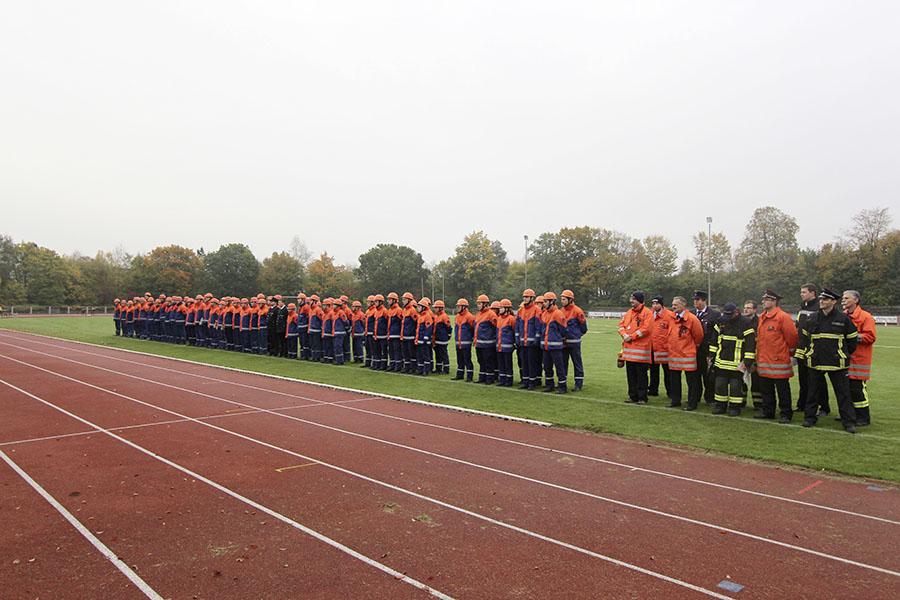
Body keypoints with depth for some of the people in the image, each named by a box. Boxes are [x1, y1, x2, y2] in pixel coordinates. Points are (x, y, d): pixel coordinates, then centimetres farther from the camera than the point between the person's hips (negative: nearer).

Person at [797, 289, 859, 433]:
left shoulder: (843, 319, -3)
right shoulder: (812, 319, 5)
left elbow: (852, 339, 7)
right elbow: (804, 337, 14)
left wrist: (845, 355, 11)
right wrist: (802, 354, 12)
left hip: (837, 363, -2)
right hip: (815, 362, 3)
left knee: (843, 393, 3)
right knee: (813, 392, 11)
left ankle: (849, 422, 10)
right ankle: (809, 417, 21)